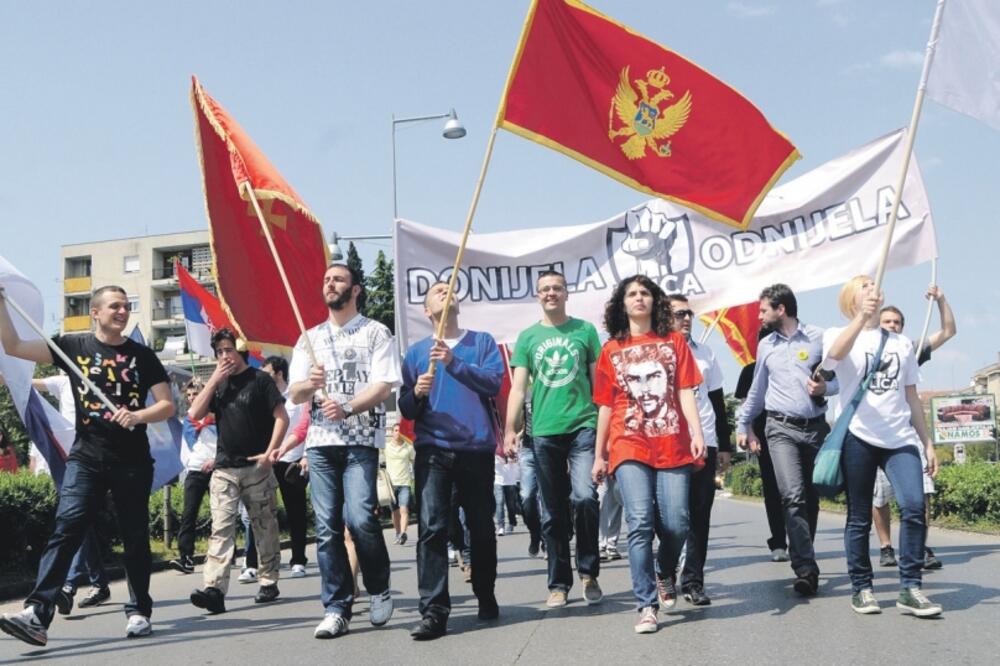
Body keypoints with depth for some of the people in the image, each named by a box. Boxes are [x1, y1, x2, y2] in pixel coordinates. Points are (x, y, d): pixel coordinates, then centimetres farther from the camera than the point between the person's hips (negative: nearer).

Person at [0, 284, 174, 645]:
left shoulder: (143, 355, 4)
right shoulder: (73, 346, 5)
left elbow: (167, 405, 2)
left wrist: (139, 415, -17)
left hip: (133, 461, 1)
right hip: (86, 457, 0)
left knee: (135, 537, 7)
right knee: (65, 530, -14)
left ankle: (139, 611, 20)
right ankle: (37, 614, -20)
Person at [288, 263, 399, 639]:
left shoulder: (376, 333, 4)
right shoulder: (310, 339, 16)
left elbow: (384, 386, -7)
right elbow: (294, 395, 11)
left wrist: (347, 407, -21)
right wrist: (309, 384, -11)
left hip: (361, 439, -4)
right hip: (320, 440, 4)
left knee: (360, 518, -16)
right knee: (327, 526, 1)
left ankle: (379, 588, 9)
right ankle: (336, 610, 7)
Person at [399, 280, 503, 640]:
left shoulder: (482, 342, 10)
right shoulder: (416, 351, 13)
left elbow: (494, 382, -8)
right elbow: (406, 408, 9)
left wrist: (454, 363, -17)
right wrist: (417, 394, -13)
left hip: (477, 448, 0)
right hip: (432, 449, 0)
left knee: (481, 527, 9)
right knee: (432, 526, -12)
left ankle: (486, 597, 27)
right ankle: (434, 610, -13)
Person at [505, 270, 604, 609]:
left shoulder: (585, 330, 8)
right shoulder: (528, 337, 11)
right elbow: (518, 387, 8)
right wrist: (510, 430, -2)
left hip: (583, 426, -2)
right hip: (544, 432, 2)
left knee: (585, 496, -17)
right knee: (553, 513, 6)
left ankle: (588, 571, 4)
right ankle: (559, 584, 17)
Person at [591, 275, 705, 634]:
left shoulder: (674, 342, 11)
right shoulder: (611, 350, 11)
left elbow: (685, 392, 5)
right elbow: (605, 406, 12)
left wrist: (697, 433, -8)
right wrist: (599, 455, 11)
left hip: (672, 446, 1)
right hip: (629, 447, 0)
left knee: (676, 525, -1)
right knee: (640, 523, -12)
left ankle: (665, 576, 31)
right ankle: (647, 606, -5)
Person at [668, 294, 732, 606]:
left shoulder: (705, 353, 14)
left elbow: (718, 401, 17)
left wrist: (724, 446, 13)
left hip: (705, 444, 3)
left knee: (699, 517, 3)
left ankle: (693, 581, 9)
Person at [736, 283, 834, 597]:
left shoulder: (818, 338, 3)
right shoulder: (765, 345, 13)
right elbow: (757, 390, 23)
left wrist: (826, 388, -12)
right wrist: (742, 424, 26)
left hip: (816, 427, 0)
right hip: (782, 428, 0)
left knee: (811, 499, 7)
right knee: (793, 496, -17)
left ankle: (803, 559, 22)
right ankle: (806, 569, -19)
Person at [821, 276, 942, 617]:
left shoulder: (902, 343, 18)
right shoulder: (839, 335, 5)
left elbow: (912, 397, 18)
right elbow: (835, 354, -21)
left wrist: (927, 442, 14)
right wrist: (862, 317, -34)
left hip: (901, 438, 3)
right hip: (858, 437, -3)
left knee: (914, 507, -15)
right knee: (859, 518, 1)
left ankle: (910, 589, -8)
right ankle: (861, 588, 12)